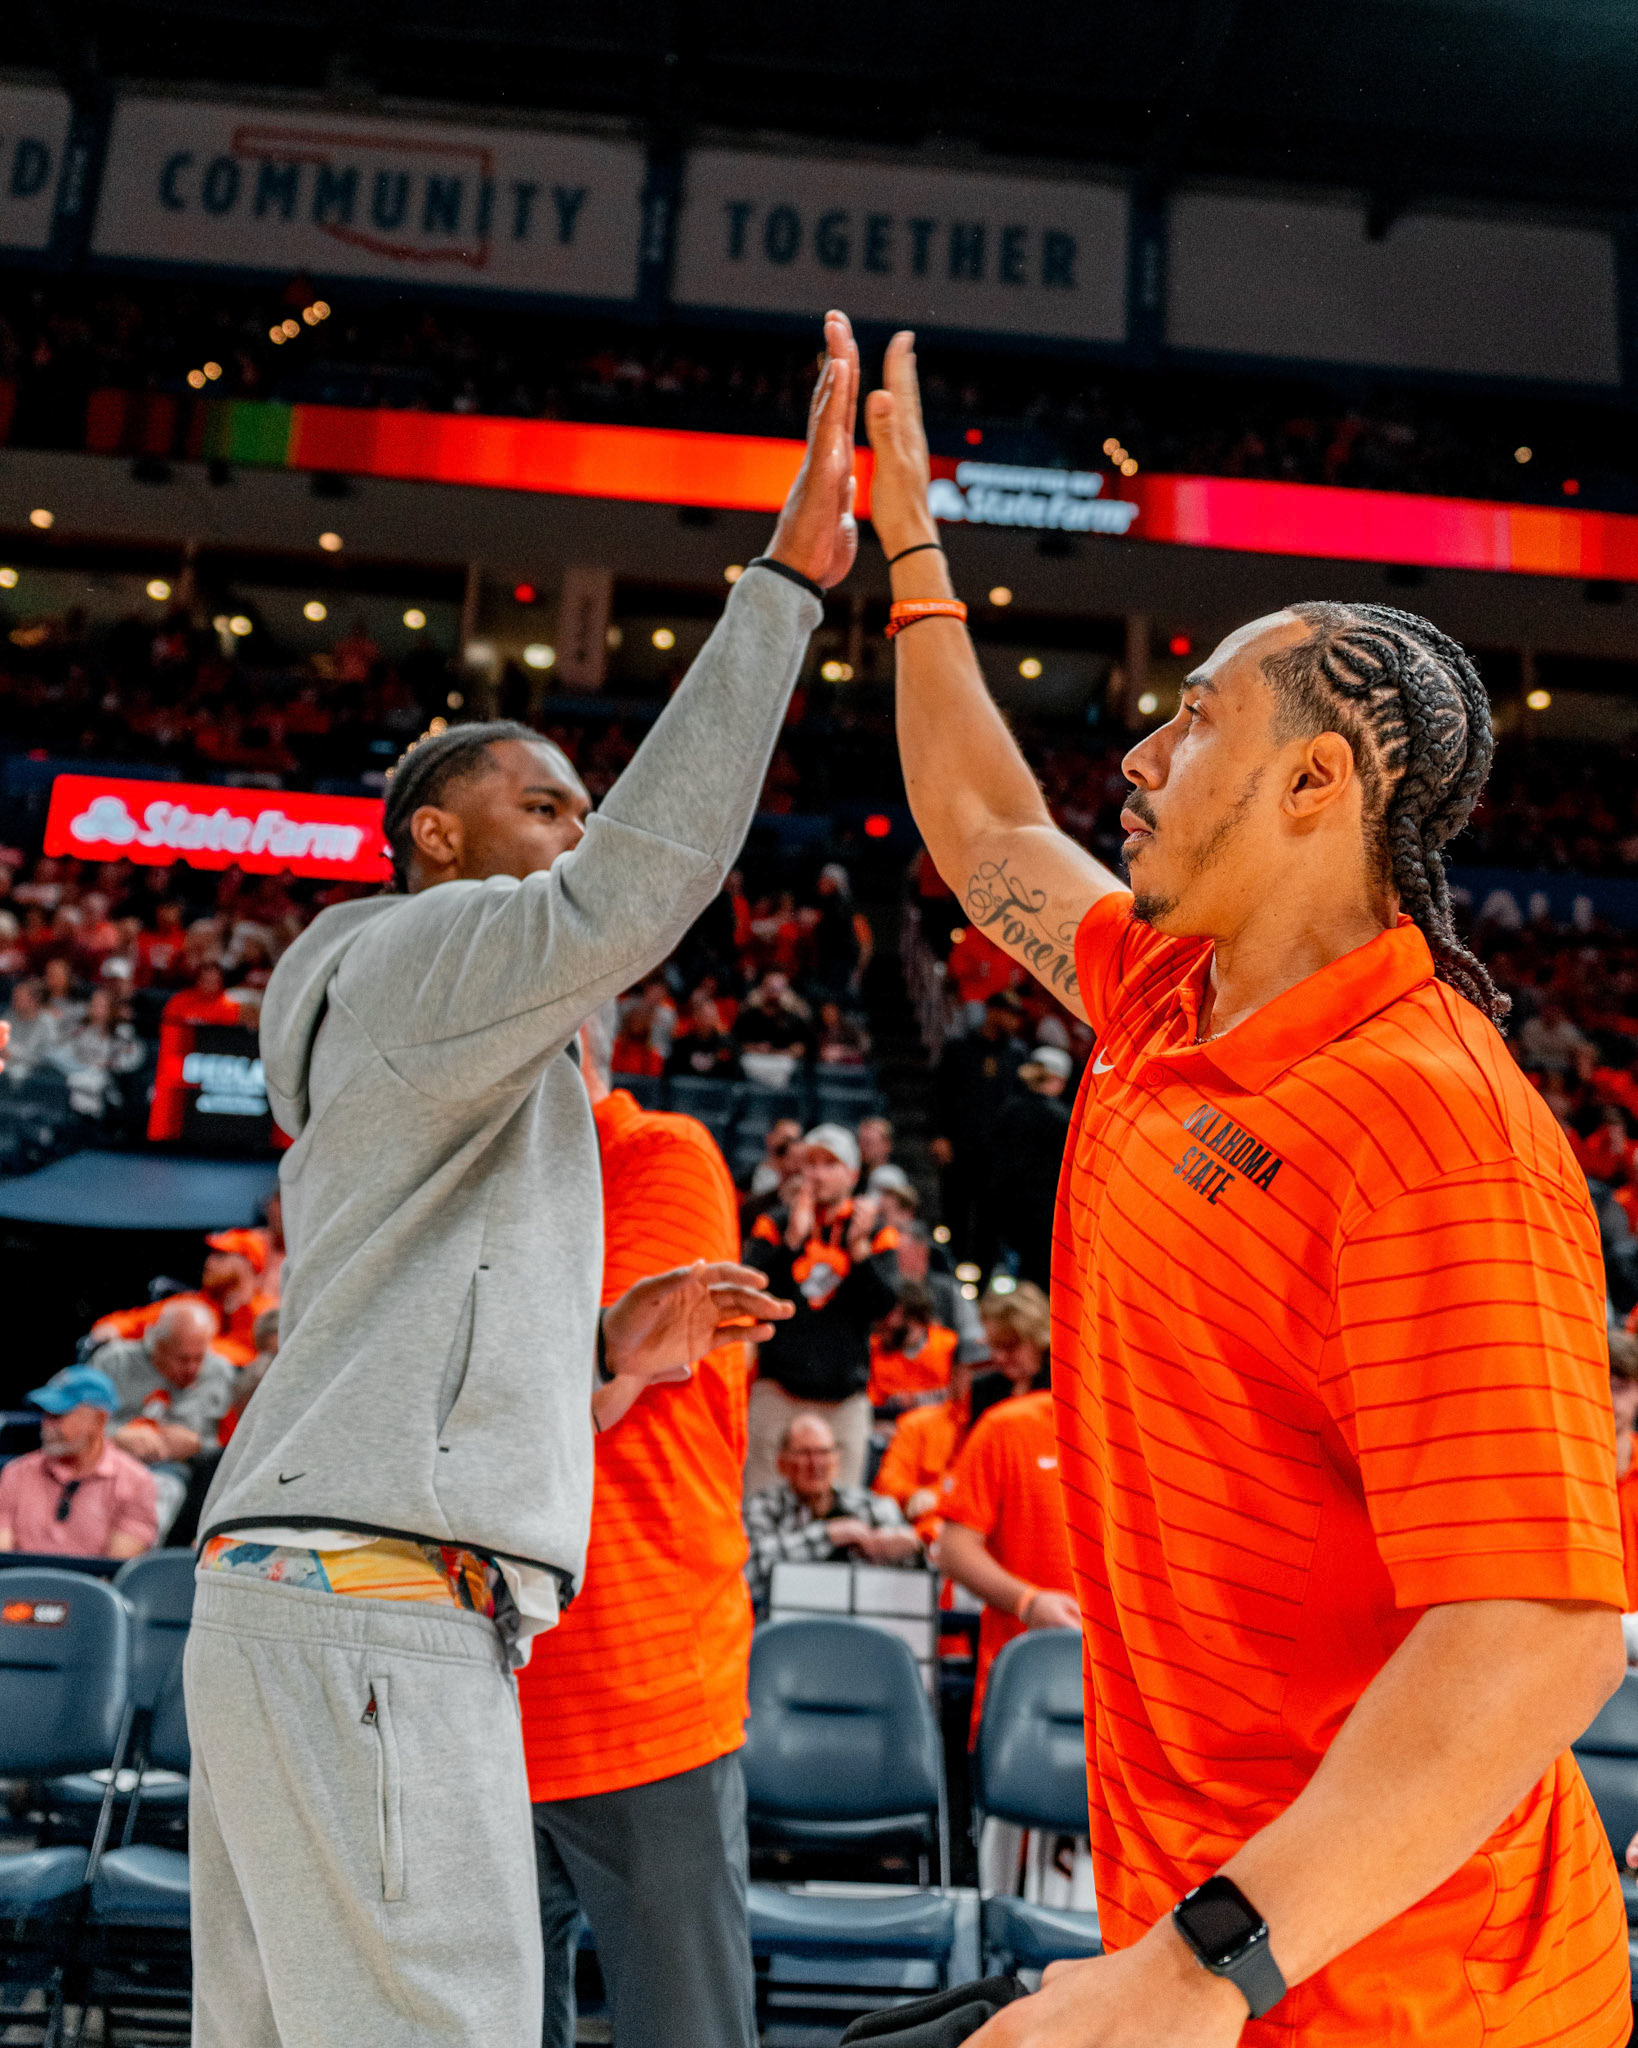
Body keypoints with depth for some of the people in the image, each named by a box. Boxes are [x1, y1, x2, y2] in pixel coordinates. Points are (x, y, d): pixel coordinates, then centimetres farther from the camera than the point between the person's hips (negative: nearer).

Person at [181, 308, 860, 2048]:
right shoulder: (415, 947, -1)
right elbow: (635, 894, -22)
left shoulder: (430, 1080, 27)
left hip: (290, 1602, 10)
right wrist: (789, 576, -20)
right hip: (376, 1620, -10)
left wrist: (607, 1350, 14)